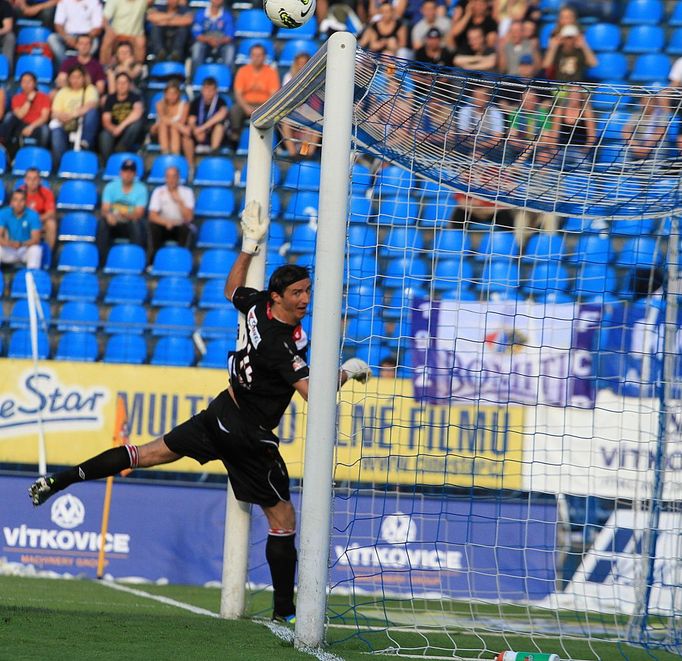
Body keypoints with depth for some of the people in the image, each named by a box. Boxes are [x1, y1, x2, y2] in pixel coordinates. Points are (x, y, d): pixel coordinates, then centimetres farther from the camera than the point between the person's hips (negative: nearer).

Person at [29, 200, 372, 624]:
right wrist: (347, 371, -16)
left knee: (153, 452, 20)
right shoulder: (285, 344, -28)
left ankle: (59, 481, 18)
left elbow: (232, 290, 18)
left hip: (222, 414, 8)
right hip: (250, 437, -8)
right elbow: (313, 393, -31)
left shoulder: (258, 305, -5)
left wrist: (250, 246, 19)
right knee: (283, 520, 1)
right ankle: (285, 612, 4)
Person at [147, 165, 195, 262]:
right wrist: (166, 222, -36)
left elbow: (188, 218, -16)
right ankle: (153, 261, -21)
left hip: (181, 227, -1)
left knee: (188, 229, -34)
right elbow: (152, 216, -17)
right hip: (164, 228, 1)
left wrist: (179, 201, -26)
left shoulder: (186, 192, -8)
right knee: (153, 226, -30)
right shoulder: (158, 192, -7)